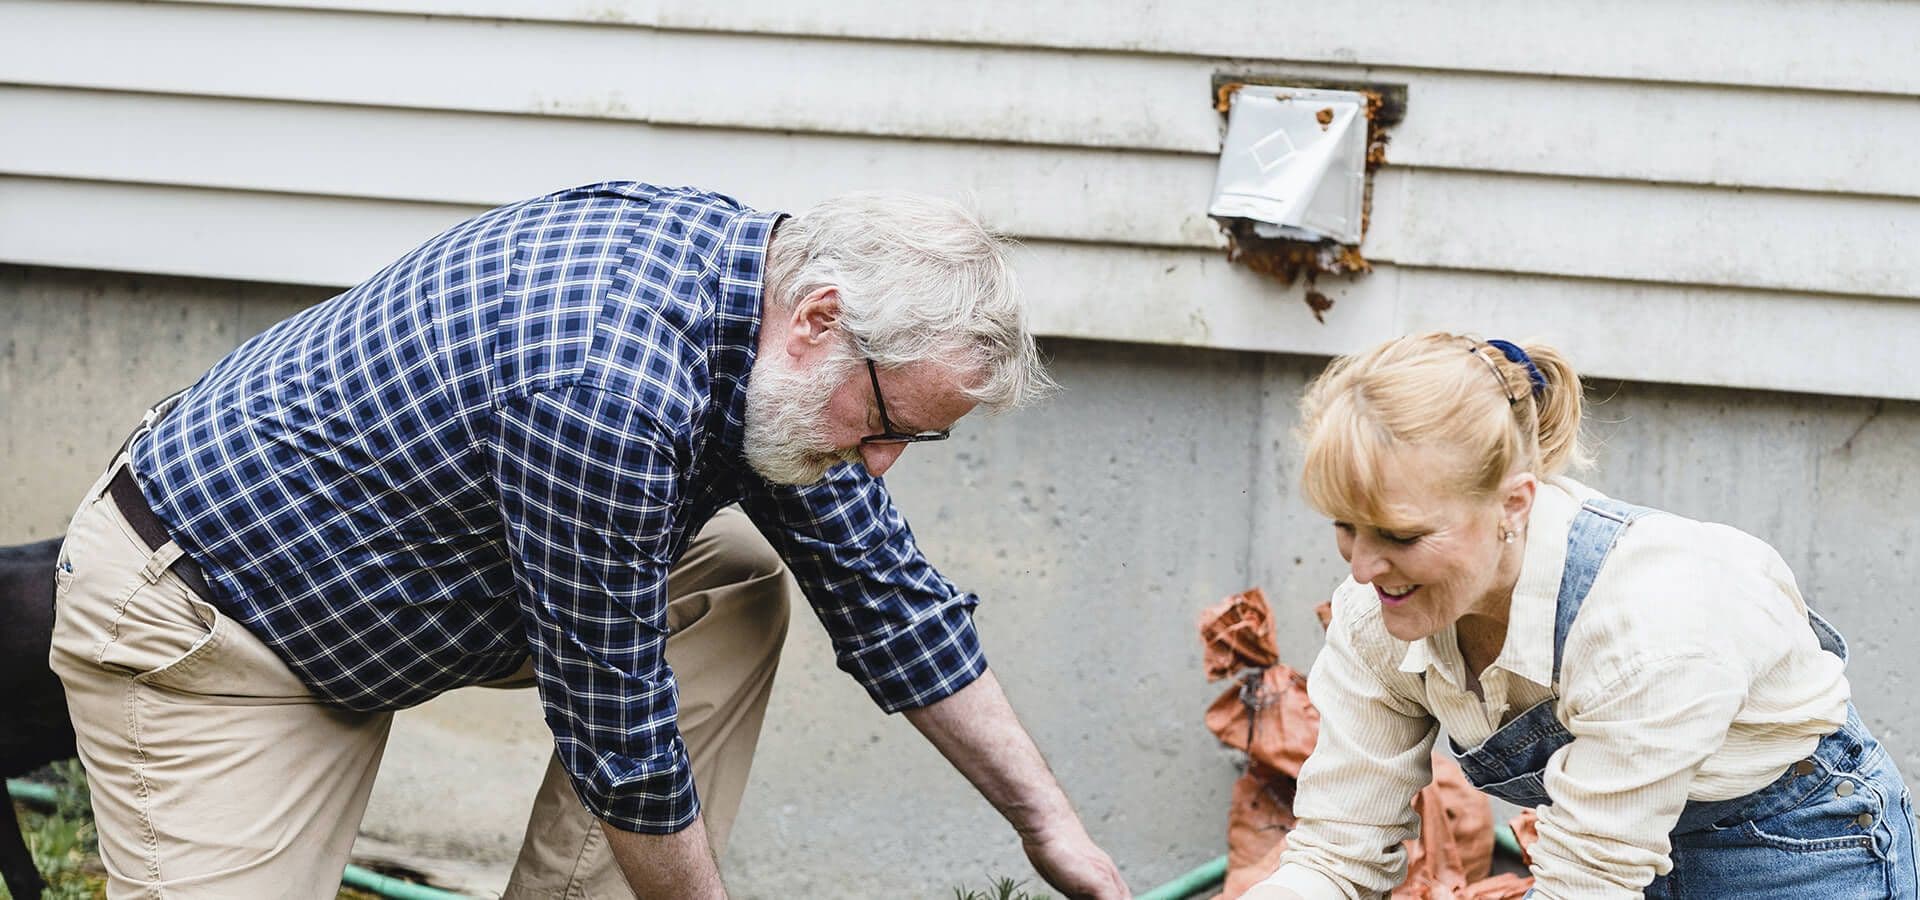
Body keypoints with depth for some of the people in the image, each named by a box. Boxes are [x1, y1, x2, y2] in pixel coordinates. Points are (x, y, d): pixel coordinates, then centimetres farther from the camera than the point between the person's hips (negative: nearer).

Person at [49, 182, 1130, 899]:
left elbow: (889, 593, 4)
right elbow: (616, 723, -24)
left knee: (735, 588, 1)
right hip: (196, 609, -9)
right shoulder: (609, 384, -35)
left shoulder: (755, 270, -7)